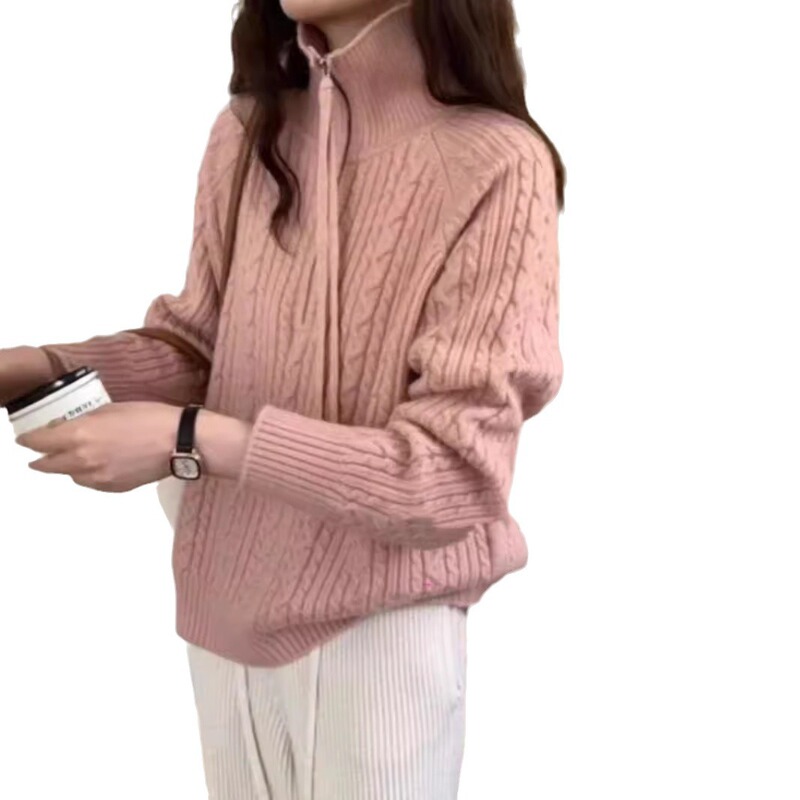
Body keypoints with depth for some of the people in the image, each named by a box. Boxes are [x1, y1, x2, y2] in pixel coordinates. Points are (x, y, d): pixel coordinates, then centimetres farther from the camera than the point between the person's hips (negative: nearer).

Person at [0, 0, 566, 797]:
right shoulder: (250, 131, -4)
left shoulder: (497, 166, -21)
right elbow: (199, 341, 7)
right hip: (226, 601, 5)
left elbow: (454, 474, -21)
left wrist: (191, 442, -25)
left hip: (378, 624, -5)